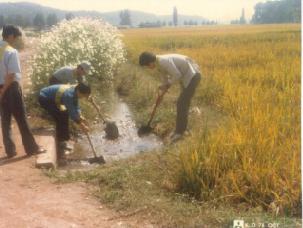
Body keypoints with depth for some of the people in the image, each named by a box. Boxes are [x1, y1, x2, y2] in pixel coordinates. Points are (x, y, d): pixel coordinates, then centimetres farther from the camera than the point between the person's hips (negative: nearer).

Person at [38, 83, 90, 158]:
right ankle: (60, 143, -4)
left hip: (51, 97, 10)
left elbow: (76, 106, 5)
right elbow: (72, 113, -27)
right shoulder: (69, 95, -34)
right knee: (60, 118, -13)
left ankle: (62, 140, 22)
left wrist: (80, 117, -8)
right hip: (44, 98, -10)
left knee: (64, 114, 12)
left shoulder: (75, 91, -8)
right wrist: (81, 125, -20)